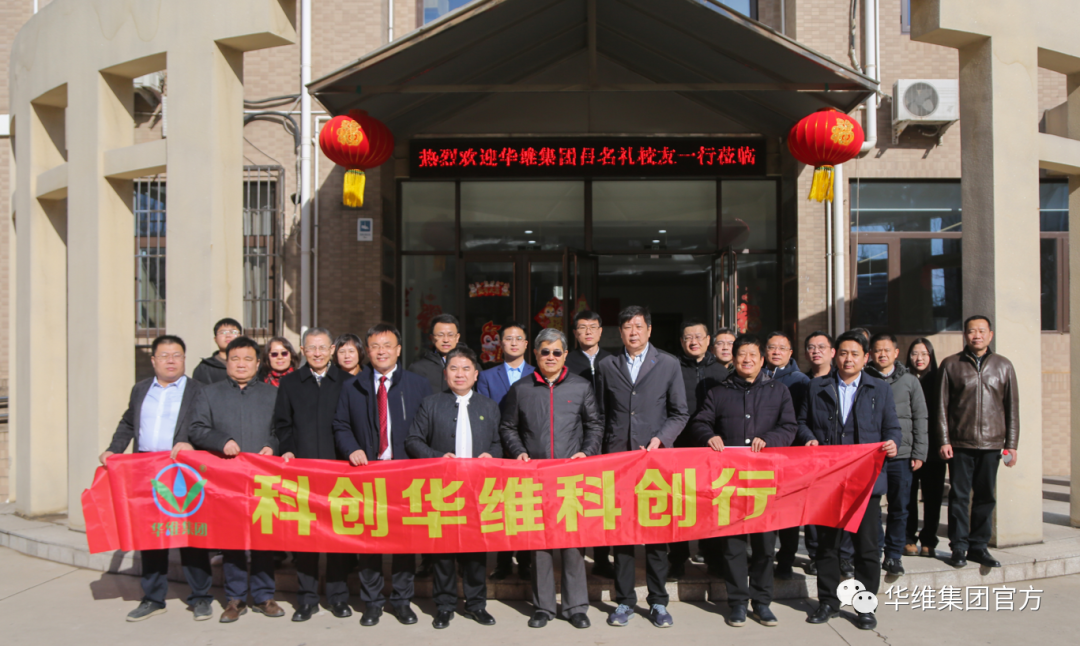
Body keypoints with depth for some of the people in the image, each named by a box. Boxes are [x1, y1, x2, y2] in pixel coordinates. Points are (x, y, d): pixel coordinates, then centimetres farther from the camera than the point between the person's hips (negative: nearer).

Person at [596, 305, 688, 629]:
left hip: (656, 457, -1)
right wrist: (603, 451, 1)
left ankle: (658, 601, 15)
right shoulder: (608, 366, 10)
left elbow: (679, 413, 5)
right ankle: (624, 600, 15)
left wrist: (659, 439, -10)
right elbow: (602, 414, 11)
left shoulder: (669, 364, 5)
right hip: (617, 457, 1)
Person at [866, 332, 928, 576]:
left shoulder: (909, 381, 9)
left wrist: (919, 453, 2)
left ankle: (894, 555, 17)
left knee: (899, 508, 6)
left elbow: (919, 419, 9)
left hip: (901, 455, 2)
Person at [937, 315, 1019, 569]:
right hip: (960, 444, -2)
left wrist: (1011, 444, 5)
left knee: (986, 497, 7)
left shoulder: (1003, 366, 9)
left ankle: (978, 546, 18)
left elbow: (1012, 407, 10)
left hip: (991, 444, 2)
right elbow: (941, 406, 2)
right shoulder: (951, 365, 3)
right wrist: (943, 441, -5)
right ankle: (959, 547, 9)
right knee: (959, 496, 1)